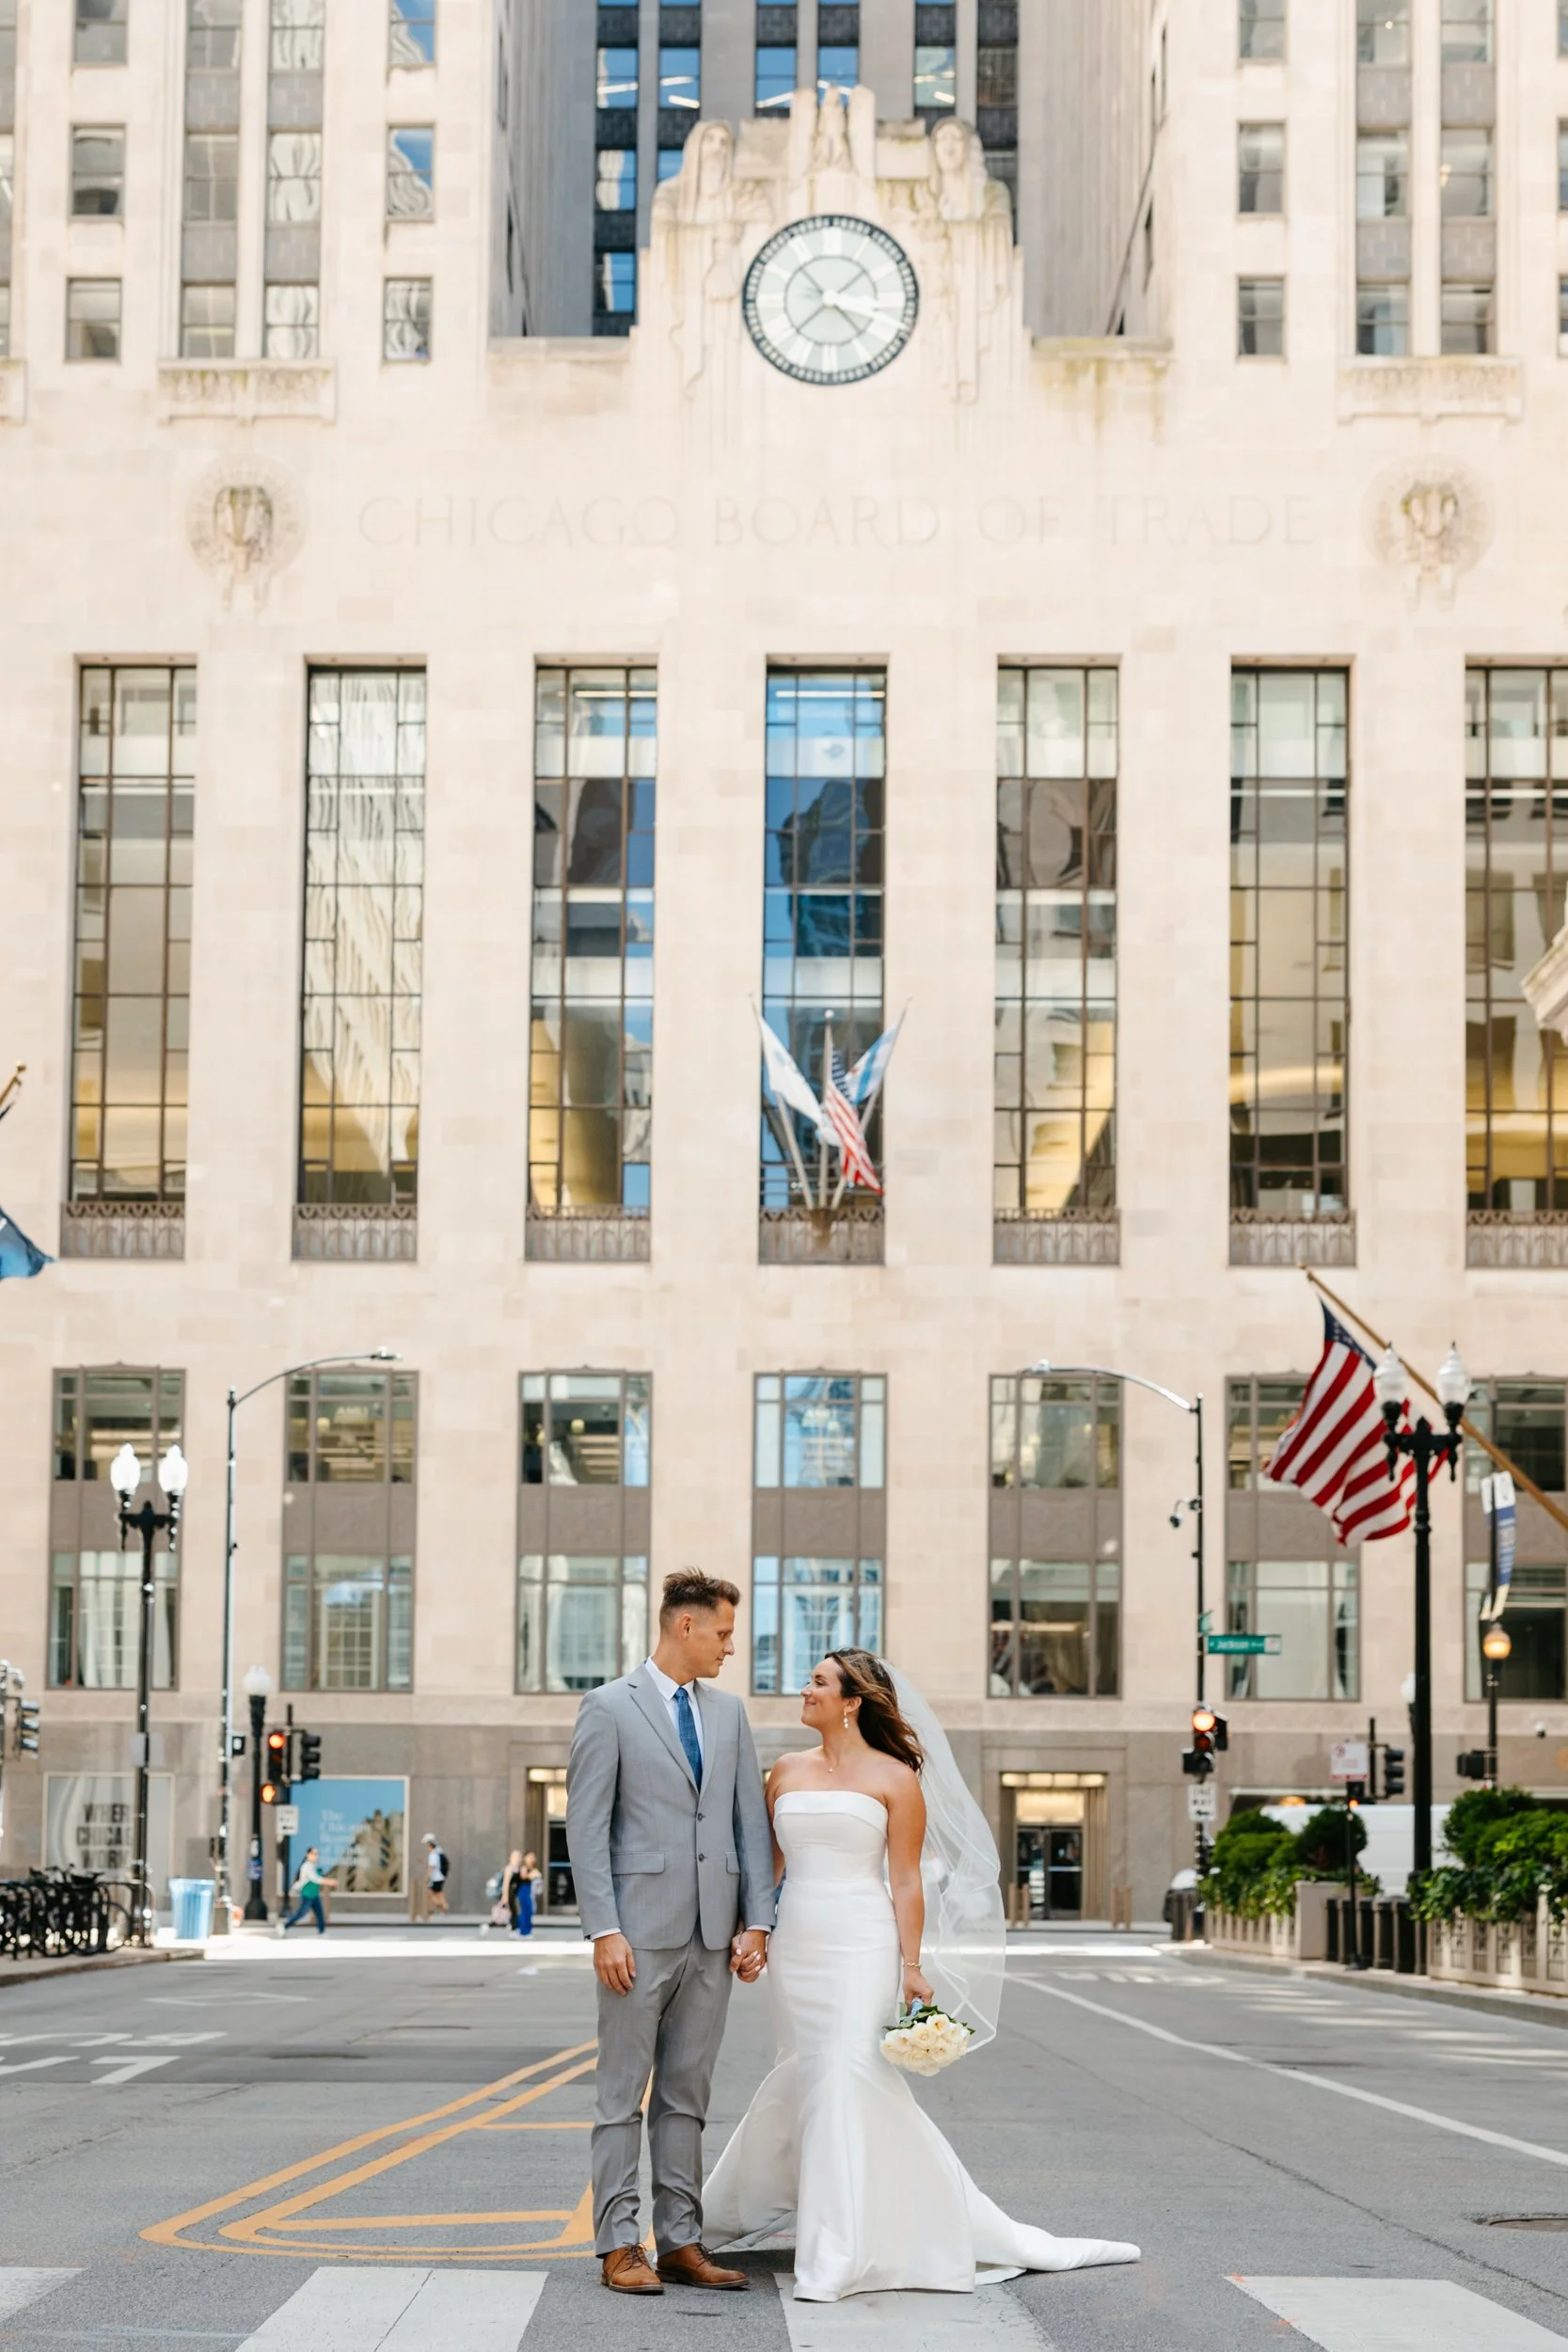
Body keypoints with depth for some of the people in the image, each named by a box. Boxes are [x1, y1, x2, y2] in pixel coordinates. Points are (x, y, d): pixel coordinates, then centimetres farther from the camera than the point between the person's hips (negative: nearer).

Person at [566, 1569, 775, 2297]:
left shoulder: (729, 1713, 13)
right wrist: (604, 1930, -14)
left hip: (713, 1936, 5)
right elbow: (586, 1827, -7)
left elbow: (751, 1823, 12)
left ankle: (681, 2242, 12)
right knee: (623, 2094, 0)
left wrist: (756, 1922, 3)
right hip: (639, 1934, -5)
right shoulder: (609, 1708, -3)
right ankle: (619, 2245, 3)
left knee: (687, 2096, 9)